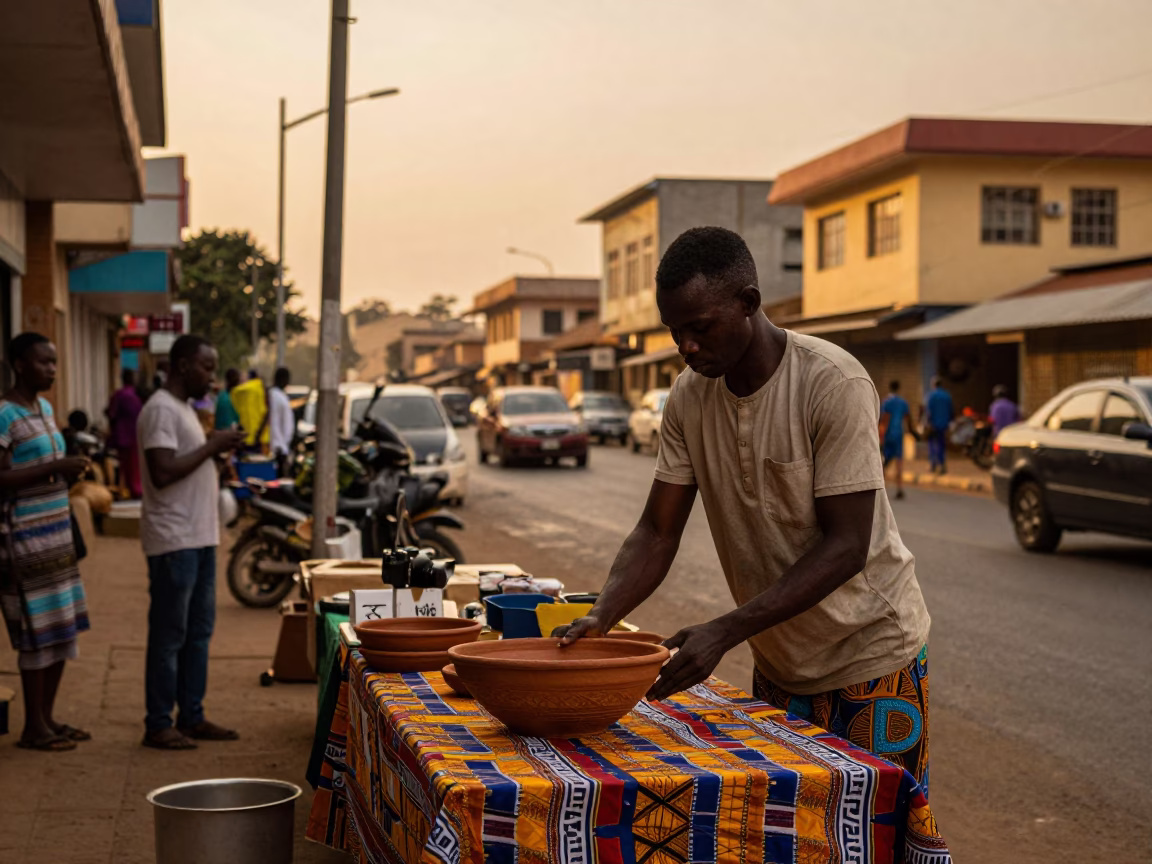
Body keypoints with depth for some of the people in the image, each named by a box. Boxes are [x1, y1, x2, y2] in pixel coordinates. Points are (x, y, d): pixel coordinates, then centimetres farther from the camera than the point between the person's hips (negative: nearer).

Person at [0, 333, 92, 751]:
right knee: (38, 632, -5)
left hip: (55, 532, 9)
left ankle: (48, 717, 20)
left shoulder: (44, 408, 14)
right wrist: (54, 468, -22)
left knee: (63, 628, 10)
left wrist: (69, 471, 8)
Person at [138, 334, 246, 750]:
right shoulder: (161, 409, -14)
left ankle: (192, 717, 21)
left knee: (199, 631, 13)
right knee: (169, 635, -4)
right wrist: (211, 446, -17)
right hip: (174, 540, -10)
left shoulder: (183, 407, 18)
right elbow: (163, 472, -23)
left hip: (200, 537, 10)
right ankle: (158, 725, 4)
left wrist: (217, 450, 10)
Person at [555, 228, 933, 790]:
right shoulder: (689, 398, -5)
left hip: (871, 656, -5)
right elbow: (657, 532, -2)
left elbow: (846, 546, -25)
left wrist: (725, 632, -31)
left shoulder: (834, 384, -23)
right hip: (778, 665, 6)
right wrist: (600, 618, -21)